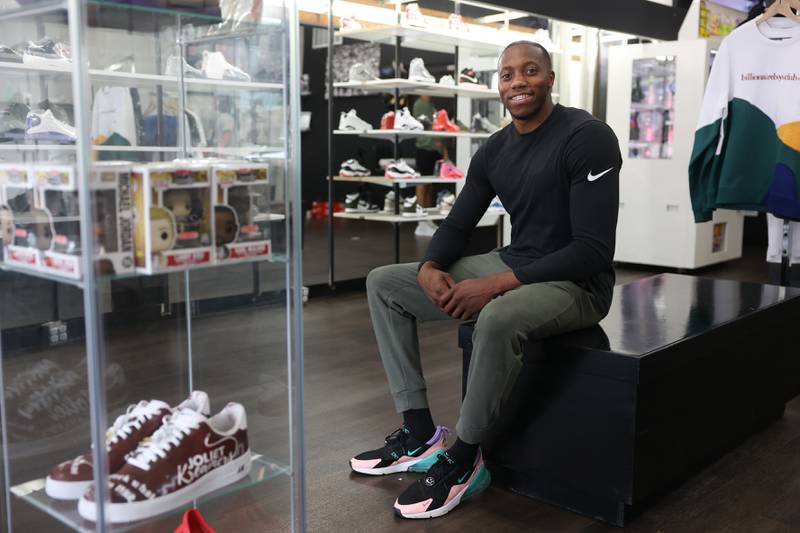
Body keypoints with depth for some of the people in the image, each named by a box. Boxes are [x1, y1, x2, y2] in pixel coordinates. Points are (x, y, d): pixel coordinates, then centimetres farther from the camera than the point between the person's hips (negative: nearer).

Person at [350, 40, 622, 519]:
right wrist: (430, 268, -13)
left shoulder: (588, 137, -16)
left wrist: (497, 284, -28)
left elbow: (595, 250, -22)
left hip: (575, 283, -8)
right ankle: (420, 433, 1)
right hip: (511, 266, 8)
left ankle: (463, 460, -16)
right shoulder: (494, 151, 6)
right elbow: (458, 224, 12)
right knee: (384, 283, 3)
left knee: (498, 318, -42)